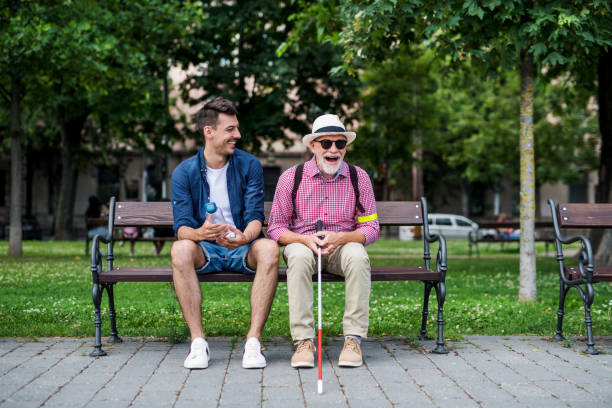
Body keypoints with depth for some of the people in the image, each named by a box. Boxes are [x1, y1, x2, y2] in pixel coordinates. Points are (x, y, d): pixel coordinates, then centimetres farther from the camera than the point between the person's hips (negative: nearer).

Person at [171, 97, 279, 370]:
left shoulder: (249, 165, 0)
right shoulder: (184, 172, -2)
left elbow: (256, 216, -9)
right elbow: (182, 226, -10)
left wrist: (244, 237, -33)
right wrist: (199, 233, -36)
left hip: (242, 249, 0)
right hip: (205, 252, 0)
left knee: (269, 247, -33)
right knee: (180, 248, -33)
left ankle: (254, 340, -31)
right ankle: (198, 341, -29)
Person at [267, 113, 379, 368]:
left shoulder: (358, 178, 1)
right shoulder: (291, 178, -2)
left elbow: (370, 228, 1)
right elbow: (275, 227, -1)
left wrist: (341, 237, -19)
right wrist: (304, 239, -21)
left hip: (343, 244, 1)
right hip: (302, 242, 0)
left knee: (357, 256, -34)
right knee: (299, 256, -36)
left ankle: (354, 338, -28)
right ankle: (303, 340, -33)